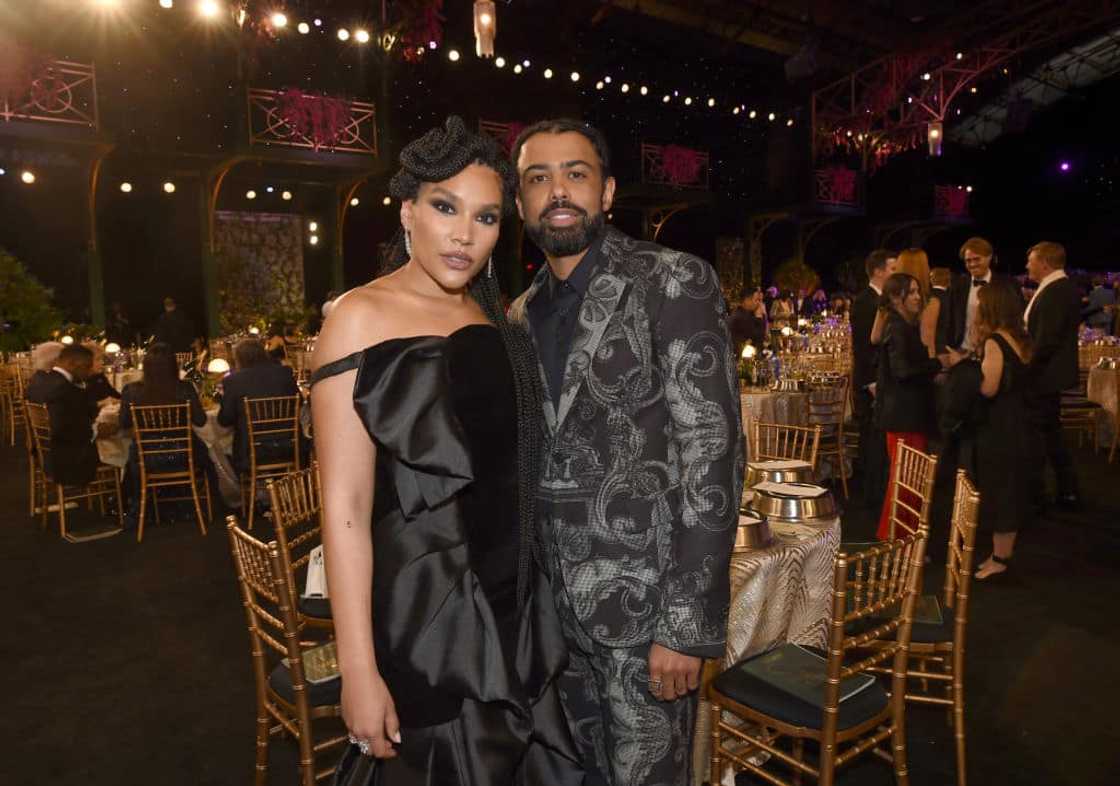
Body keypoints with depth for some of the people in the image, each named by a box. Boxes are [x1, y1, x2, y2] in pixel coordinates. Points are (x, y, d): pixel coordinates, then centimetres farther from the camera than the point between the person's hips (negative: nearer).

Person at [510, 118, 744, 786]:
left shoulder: (674, 282, -10)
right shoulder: (522, 314, 9)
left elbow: (713, 453, -15)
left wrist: (689, 624, -17)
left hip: (643, 599, -5)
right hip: (555, 603, 5)